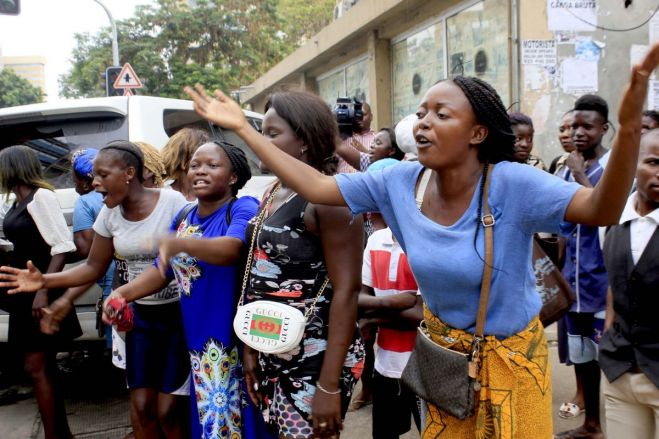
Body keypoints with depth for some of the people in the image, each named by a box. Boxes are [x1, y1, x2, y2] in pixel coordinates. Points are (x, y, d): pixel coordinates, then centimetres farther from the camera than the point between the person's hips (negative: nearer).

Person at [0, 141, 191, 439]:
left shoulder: (173, 203, -18)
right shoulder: (109, 214, 0)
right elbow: (94, 267, 7)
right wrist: (45, 281, -6)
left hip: (179, 314, -5)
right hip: (139, 315, 5)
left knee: (168, 411, 0)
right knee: (141, 407, 9)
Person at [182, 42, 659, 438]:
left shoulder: (510, 184, -26)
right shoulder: (400, 182, -14)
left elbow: (602, 210, -35)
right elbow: (315, 187, -13)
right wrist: (243, 127, -13)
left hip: (509, 354, -3)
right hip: (443, 349, 3)